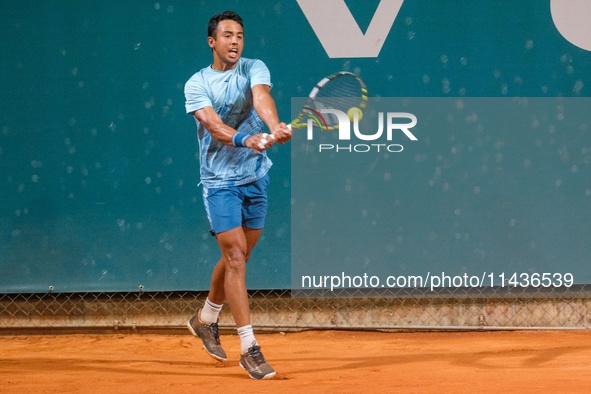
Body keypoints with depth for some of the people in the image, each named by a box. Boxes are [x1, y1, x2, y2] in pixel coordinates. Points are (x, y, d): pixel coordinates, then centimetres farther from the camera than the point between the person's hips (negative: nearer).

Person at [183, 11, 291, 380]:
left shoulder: (255, 69, 1)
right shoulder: (197, 84, -4)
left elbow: (261, 97, -21)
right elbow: (212, 124, -22)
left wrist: (275, 127, -42)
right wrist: (245, 139, -41)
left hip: (256, 178, 3)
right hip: (220, 181, -3)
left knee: (237, 256, 14)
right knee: (236, 255, -11)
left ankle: (206, 318, 39)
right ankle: (249, 348, -10)